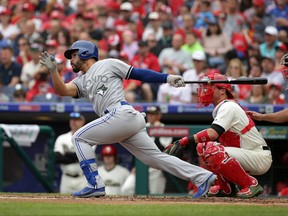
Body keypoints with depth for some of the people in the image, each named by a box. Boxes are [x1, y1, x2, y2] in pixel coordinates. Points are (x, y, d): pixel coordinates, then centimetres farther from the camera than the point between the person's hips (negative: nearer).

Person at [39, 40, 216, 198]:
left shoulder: (108, 64, 10)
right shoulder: (81, 81, 29)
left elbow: (138, 73, 7)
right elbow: (62, 90, 11)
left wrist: (167, 78, -1)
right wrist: (53, 69, -1)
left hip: (122, 113, -7)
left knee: (79, 138, -4)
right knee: (156, 157, 1)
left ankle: (95, 185, -10)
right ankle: (201, 176, -2)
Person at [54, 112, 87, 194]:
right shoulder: (62, 138, 9)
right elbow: (57, 158, -4)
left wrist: (67, 154, -5)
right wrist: (76, 159, -11)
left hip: (82, 179, -3)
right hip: (66, 180, 3)